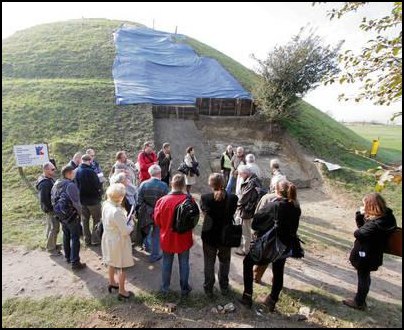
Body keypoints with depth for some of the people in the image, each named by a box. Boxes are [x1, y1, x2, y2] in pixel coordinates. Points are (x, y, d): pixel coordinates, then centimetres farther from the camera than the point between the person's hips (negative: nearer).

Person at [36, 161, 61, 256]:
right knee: (54, 228, 1)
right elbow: (43, 199, -26)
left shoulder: (50, 179, 5)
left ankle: (52, 245, 37)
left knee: (51, 227, 21)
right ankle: (51, 248, 15)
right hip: (51, 209, -10)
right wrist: (50, 208, -18)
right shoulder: (44, 184, -25)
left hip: (54, 207, 10)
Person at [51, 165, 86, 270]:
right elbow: (76, 202, -24)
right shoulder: (71, 185, -23)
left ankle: (68, 257, 36)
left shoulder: (56, 185, 4)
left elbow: (53, 200, 11)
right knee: (75, 238, 0)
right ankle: (75, 262, 4)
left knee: (66, 236, 22)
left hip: (61, 215, 8)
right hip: (72, 216, -8)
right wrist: (79, 212, -8)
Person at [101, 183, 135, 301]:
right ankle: (121, 292, 29)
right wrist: (131, 223, -10)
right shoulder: (116, 212, -34)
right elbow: (125, 231, -27)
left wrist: (126, 221, -2)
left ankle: (111, 282, 50)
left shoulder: (106, 205, -9)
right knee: (121, 267, 12)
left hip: (108, 238, 8)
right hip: (118, 241, -8)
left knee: (111, 262, 28)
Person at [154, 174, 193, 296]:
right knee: (184, 263, 17)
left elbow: (157, 220, -4)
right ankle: (184, 288, 32)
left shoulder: (162, 200, -17)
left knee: (166, 263, 20)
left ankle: (164, 288, 36)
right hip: (183, 238, -1)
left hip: (167, 238, 1)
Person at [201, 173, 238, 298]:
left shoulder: (205, 198, -21)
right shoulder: (232, 198, -20)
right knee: (224, 262, 25)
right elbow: (233, 212, -5)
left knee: (209, 263, 21)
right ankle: (224, 287, 42)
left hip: (209, 236, -1)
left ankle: (208, 288, 36)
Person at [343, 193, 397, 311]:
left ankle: (359, 303, 27)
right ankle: (361, 299, 40)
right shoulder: (384, 216, 0)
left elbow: (359, 233, -29)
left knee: (363, 278, 9)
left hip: (366, 255, -9)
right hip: (369, 253, 9)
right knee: (364, 277, 23)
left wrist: (357, 231, -8)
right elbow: (362, 226, 5)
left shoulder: (377, 223, -32)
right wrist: (360, 214, -10)